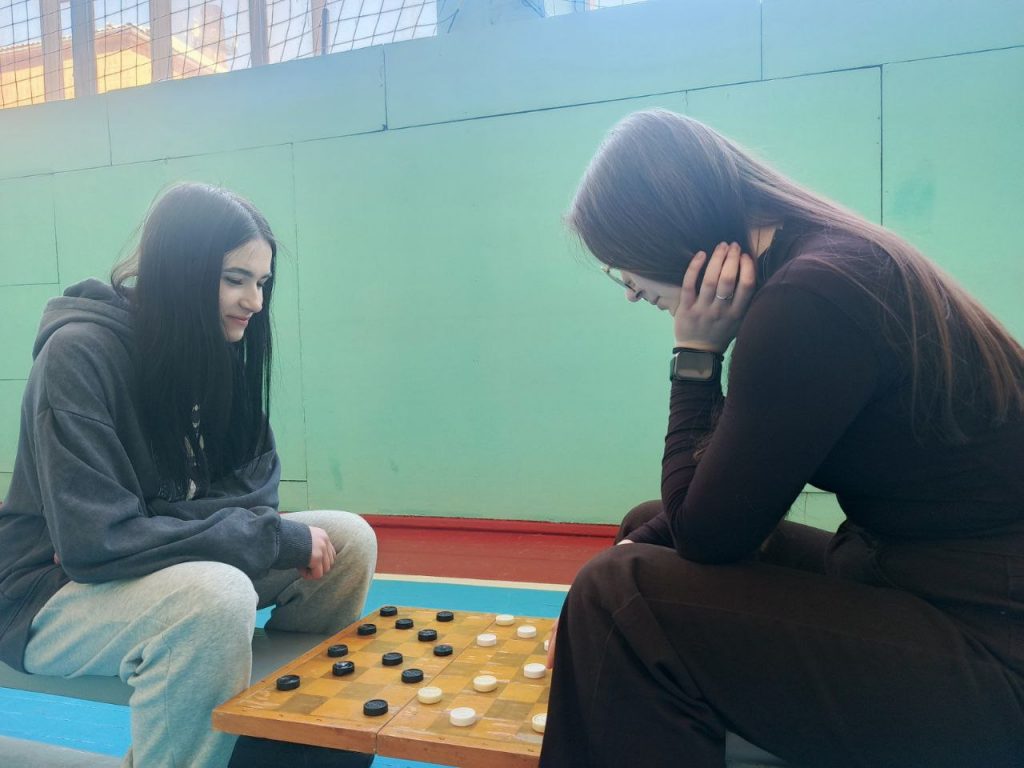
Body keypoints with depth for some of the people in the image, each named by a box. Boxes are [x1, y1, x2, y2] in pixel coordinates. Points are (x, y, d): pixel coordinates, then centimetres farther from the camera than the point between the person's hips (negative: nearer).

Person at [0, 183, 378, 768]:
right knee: (216, 595, -37)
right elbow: (94, 540, -27)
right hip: (55, 595, -6)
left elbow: (255, 482, -1)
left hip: (149, 563, 7)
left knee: (348, 540, -10)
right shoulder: (78, 352, -22)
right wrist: (279, 539, -27)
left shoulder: (218, 351, -3)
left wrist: (162, 525, -20)